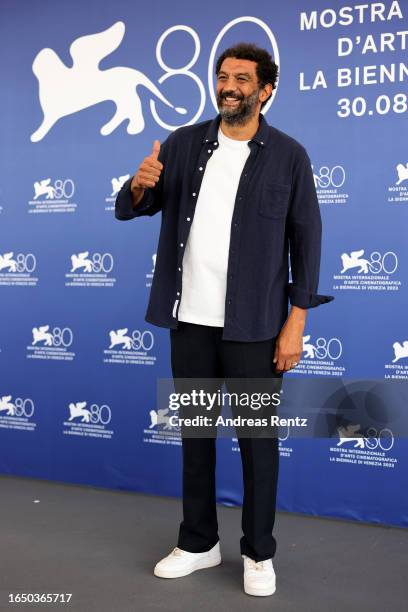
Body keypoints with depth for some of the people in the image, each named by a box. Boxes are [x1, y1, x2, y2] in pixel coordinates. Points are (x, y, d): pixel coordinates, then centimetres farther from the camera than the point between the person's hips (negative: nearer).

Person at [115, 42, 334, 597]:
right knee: (195, 432, 13)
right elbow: (128, 211, 7)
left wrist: (296, 322, -9)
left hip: (252, 325, -3)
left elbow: (307, 241, -3)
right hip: (190, 320, 4)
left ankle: (259, 554, 24)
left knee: (257, 437, 6)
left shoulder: (288, 156, -3)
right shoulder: (184, 144, 5)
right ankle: (199, 542, 30)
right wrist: (140, 185, -16)